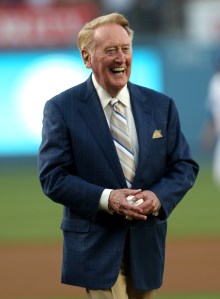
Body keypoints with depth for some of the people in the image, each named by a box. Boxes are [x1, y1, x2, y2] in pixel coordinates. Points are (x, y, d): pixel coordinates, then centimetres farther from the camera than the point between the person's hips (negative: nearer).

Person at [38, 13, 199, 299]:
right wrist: (106, 198, -23)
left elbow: (185, 166, 7)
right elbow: (52, 177, -9)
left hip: (147, 242, 4)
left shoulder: (161, 105, 6)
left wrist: (159, 197, -15)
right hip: (96, 243, -4)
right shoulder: (61, 109, -5)